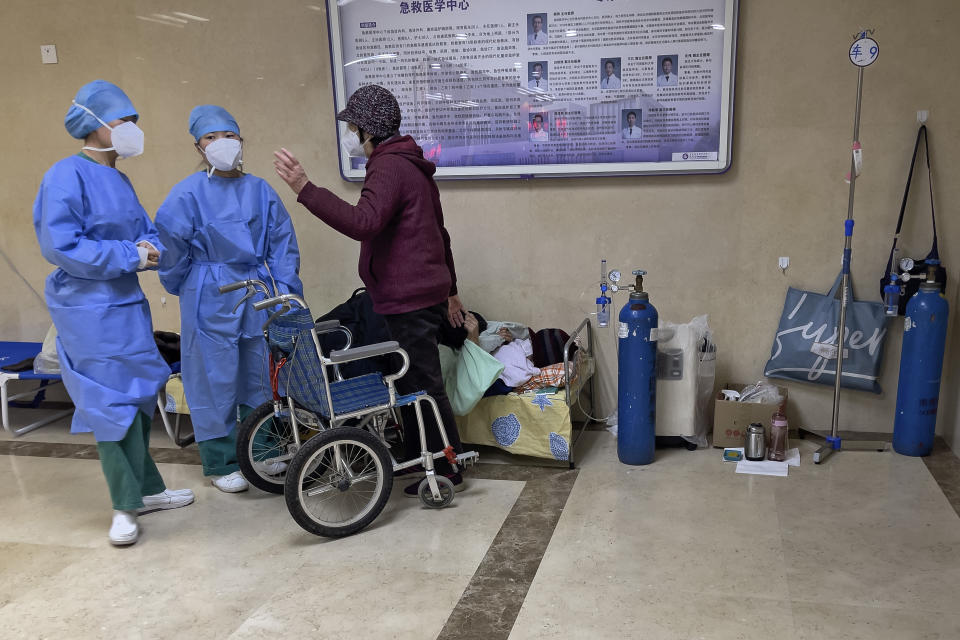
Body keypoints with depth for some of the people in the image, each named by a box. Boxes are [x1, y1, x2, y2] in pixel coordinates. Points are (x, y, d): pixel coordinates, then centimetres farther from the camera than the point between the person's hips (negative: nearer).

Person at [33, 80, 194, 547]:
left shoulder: (119, 180, 12)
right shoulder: (67, 176, -14)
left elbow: (143, 230, 17)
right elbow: (60, 245, -21)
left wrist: (150, 247, -7)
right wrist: (128, 256, -19)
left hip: (127, 303, 9)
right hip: (90, 310, -9)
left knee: (139, 396, 15)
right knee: (115, 401, -5)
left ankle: (146, 489, 30)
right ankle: (125, 507, 9)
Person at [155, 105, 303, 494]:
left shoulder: (260, 190, 4)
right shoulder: (189, 193, -7)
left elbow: (282, 242, 7)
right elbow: (170, 244, -4)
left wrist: (287, 290, 2)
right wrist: (186, 291, 5)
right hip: (210, 300, -4)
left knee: (260, 374, 12)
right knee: (216, 379, 3)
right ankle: (221, 465, 17)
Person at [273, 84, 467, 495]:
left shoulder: (389, 167, -14)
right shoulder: (411, 165, 19)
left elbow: (363, 222, -32)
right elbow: (438, 232, 24)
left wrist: (305, 190, -37)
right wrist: (449, 289, 30)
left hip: (410, 300, -10)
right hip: (424, 292, 10)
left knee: (423, 386, -1)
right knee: (413, 385, 17)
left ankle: (447, 472, 11)